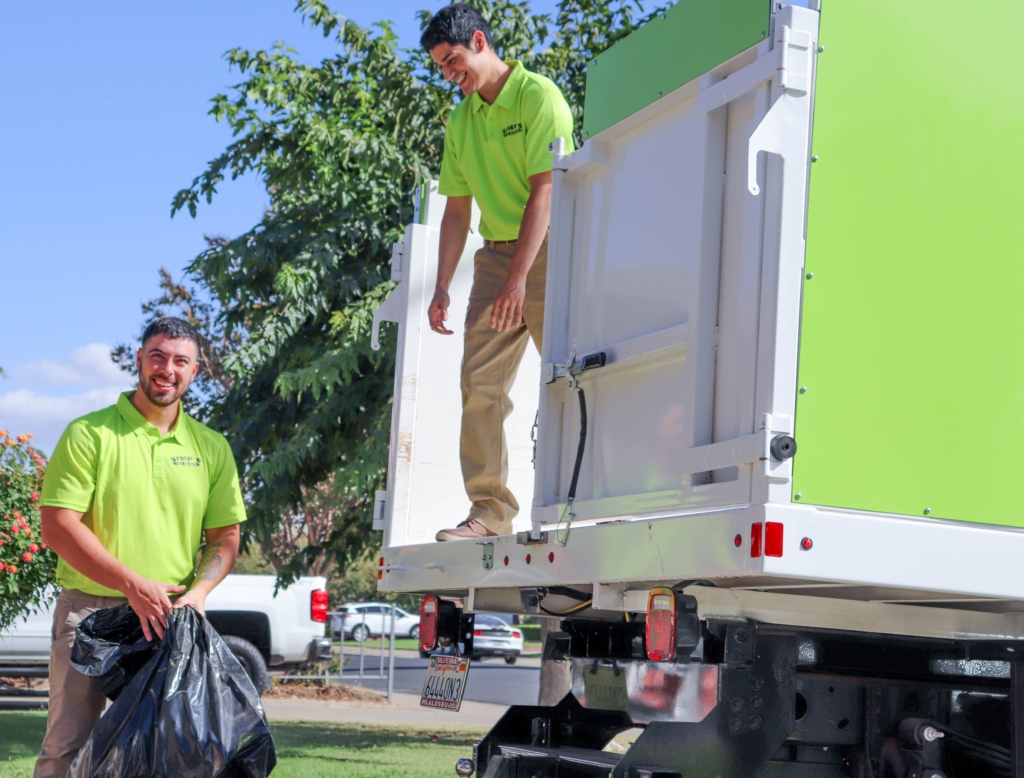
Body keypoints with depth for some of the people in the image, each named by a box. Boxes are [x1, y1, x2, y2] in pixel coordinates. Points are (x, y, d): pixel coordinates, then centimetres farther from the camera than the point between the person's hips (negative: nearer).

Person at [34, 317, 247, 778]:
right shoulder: (89, 434, -2)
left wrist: (197, 593, -7)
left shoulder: (211, 448, 11)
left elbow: (225, 537, 13)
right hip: (89, 608, -3)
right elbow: (58, 528, -8)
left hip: (170, 618, 3)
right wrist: (135, 585, -16)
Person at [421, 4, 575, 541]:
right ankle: (490, 512, -2)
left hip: (549, 252, -6)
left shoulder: (538, 95, -7)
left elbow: (544, 192, -15)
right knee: (479, 382, -4)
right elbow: (456, 210, 16)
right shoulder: (460, 122, 15)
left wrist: (518, 278, -20)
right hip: (495, 253, 6)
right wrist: (442, 287, 7)